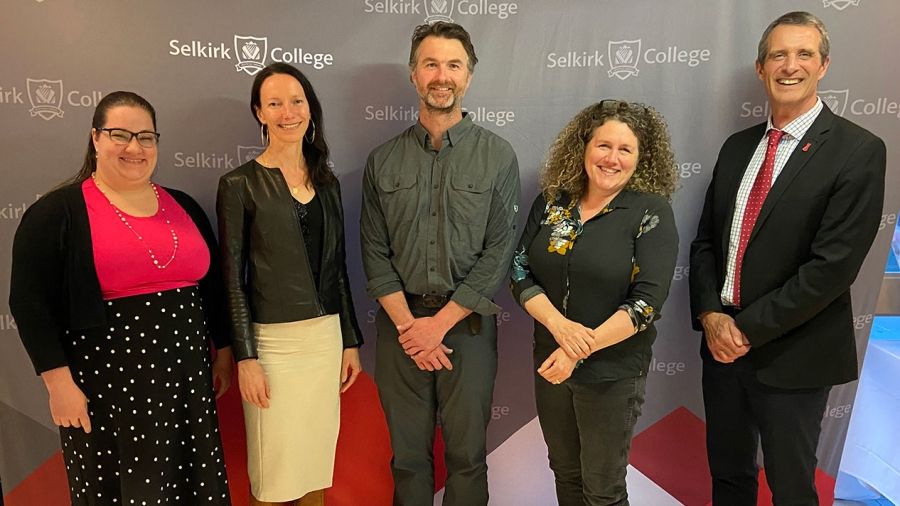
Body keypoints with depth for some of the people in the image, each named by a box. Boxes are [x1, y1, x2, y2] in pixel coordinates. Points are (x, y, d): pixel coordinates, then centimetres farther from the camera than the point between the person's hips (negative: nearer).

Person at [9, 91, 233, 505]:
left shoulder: (183, 207, 9)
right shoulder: (58, 211, -5)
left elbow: (212, 286, 14)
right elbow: (30, 302, -8)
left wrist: (222, 352, 14)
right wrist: (59, 382, -12)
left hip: (186, 375, 4)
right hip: (104, 382, -4)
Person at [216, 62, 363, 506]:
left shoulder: (326, 180, 8)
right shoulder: (240, 184, -6)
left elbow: (337, 266, 10)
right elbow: (232, 277, -7)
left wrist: (350, 340, 9)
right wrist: (245, 358, -10)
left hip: (326, 336, 5)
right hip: (273, 341, -4)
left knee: (317, 462, 15)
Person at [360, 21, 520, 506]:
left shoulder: (498, 156, -2)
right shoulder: (383, 160, 4)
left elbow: (499, 251, -7)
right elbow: (374, 252, 1)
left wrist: (440, 322, -11)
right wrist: (406, 323, -9)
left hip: (467, 322, -1)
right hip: (399, 322, 2)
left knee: (467, 453, 12)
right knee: (407, 452, 14)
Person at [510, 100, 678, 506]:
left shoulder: (652, 212, -11)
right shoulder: (551, 202, 0)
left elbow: (647, 300, -18)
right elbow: (520, 272, -1)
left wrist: (582, 350, -23)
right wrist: (559, 325, -17)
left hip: (613, 372, -4)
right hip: (549, 362, 4)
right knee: (564, 473, 22)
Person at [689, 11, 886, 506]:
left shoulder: (858, 151, -11)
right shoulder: (738, 146, 7)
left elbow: (832, 266, -18)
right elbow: (706, 239, 6)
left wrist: (747, 328, -16)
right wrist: (710, 315, -8)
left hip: (791, 356, -5)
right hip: (722, 341, 5)